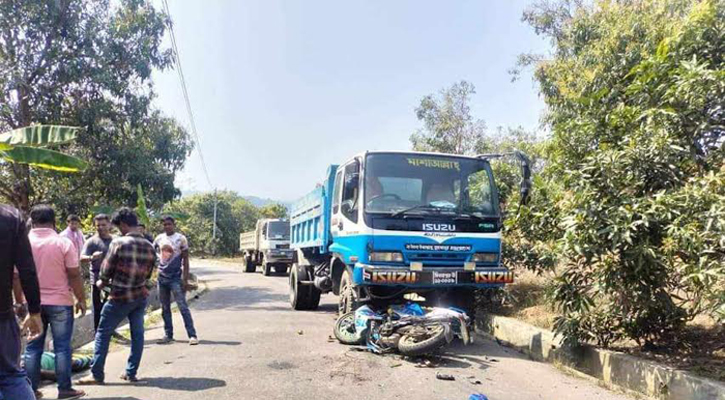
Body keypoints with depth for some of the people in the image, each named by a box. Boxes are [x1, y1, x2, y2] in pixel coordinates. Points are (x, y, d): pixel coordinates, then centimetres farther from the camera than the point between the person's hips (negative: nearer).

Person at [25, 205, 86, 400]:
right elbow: (74, 275, -10)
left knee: (33, 347, 11)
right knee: (62, 347, 4)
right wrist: (81, 299, 1)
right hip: (60, 303, -3)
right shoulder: (63, 243, -10)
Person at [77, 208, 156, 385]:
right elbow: (148, 273, 7)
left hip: (120, 297, -5)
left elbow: (106, 269, -6)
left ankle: (97, 375, 14)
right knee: (137, 334, 13)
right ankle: (131, 373, 19)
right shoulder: (149, 246, -1)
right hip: (141, 296, 5)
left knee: (103, 334, 9)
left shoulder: (118, 243, -15)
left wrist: (103, 282, 14)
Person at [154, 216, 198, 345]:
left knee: (183, 307, -9)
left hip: (176, 278, -5)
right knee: (165, 308, 10)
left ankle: (192, 335, -8)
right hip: (162, 277, 5)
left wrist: (185, 279, -11)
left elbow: (185, 260, -6)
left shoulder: (181, 239, -5)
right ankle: (168, 335, 19)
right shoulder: (159, 239, 6)